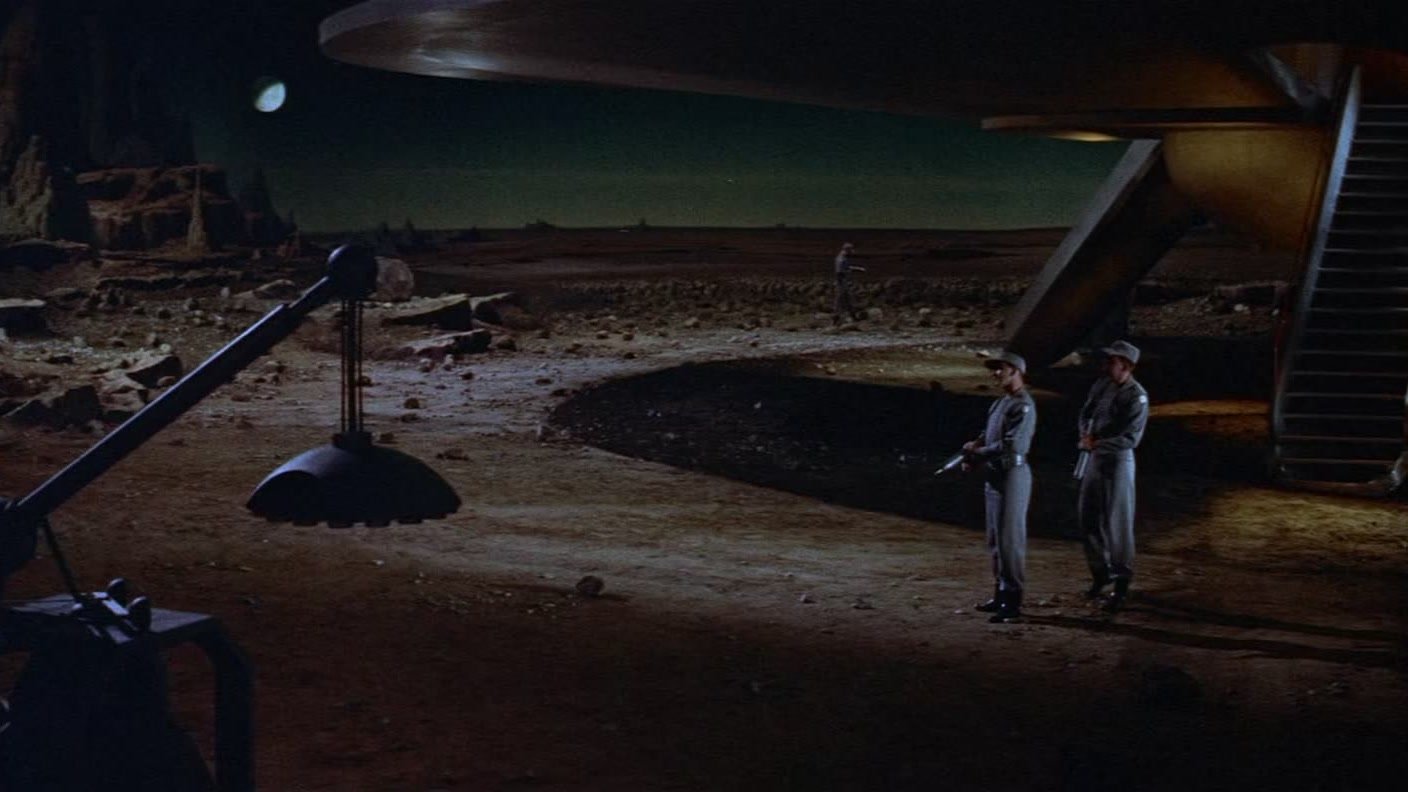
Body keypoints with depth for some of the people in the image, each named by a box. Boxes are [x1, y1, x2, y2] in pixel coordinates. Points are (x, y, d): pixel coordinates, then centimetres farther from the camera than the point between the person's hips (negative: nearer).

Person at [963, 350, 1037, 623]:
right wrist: (976, 445, 0)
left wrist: (977, 452, -14)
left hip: (1012, 475, -10)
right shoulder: (1000, 403, 14)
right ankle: (1001, 594, 24)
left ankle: (1013, 600, -5)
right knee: (995, 540, 15)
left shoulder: (1023, 406, -15)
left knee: (1010, 539, -8)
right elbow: (990, 435, 22)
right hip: (994, 475, 10)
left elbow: (1011, 445, -23)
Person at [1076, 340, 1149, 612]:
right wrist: (1086, 435, -5)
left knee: (1118, 522, -3)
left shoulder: (1136, 396, -17)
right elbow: (1086, 412, 14)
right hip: (1095, 457, 8)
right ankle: (1100, 572, 30)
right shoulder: (1102, 385, 4)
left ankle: (1122, 584, 6)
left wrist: (1097, 444, -20)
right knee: (1087, 516, 14)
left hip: (1118, 460, -8)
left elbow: (1130, 438, -21)